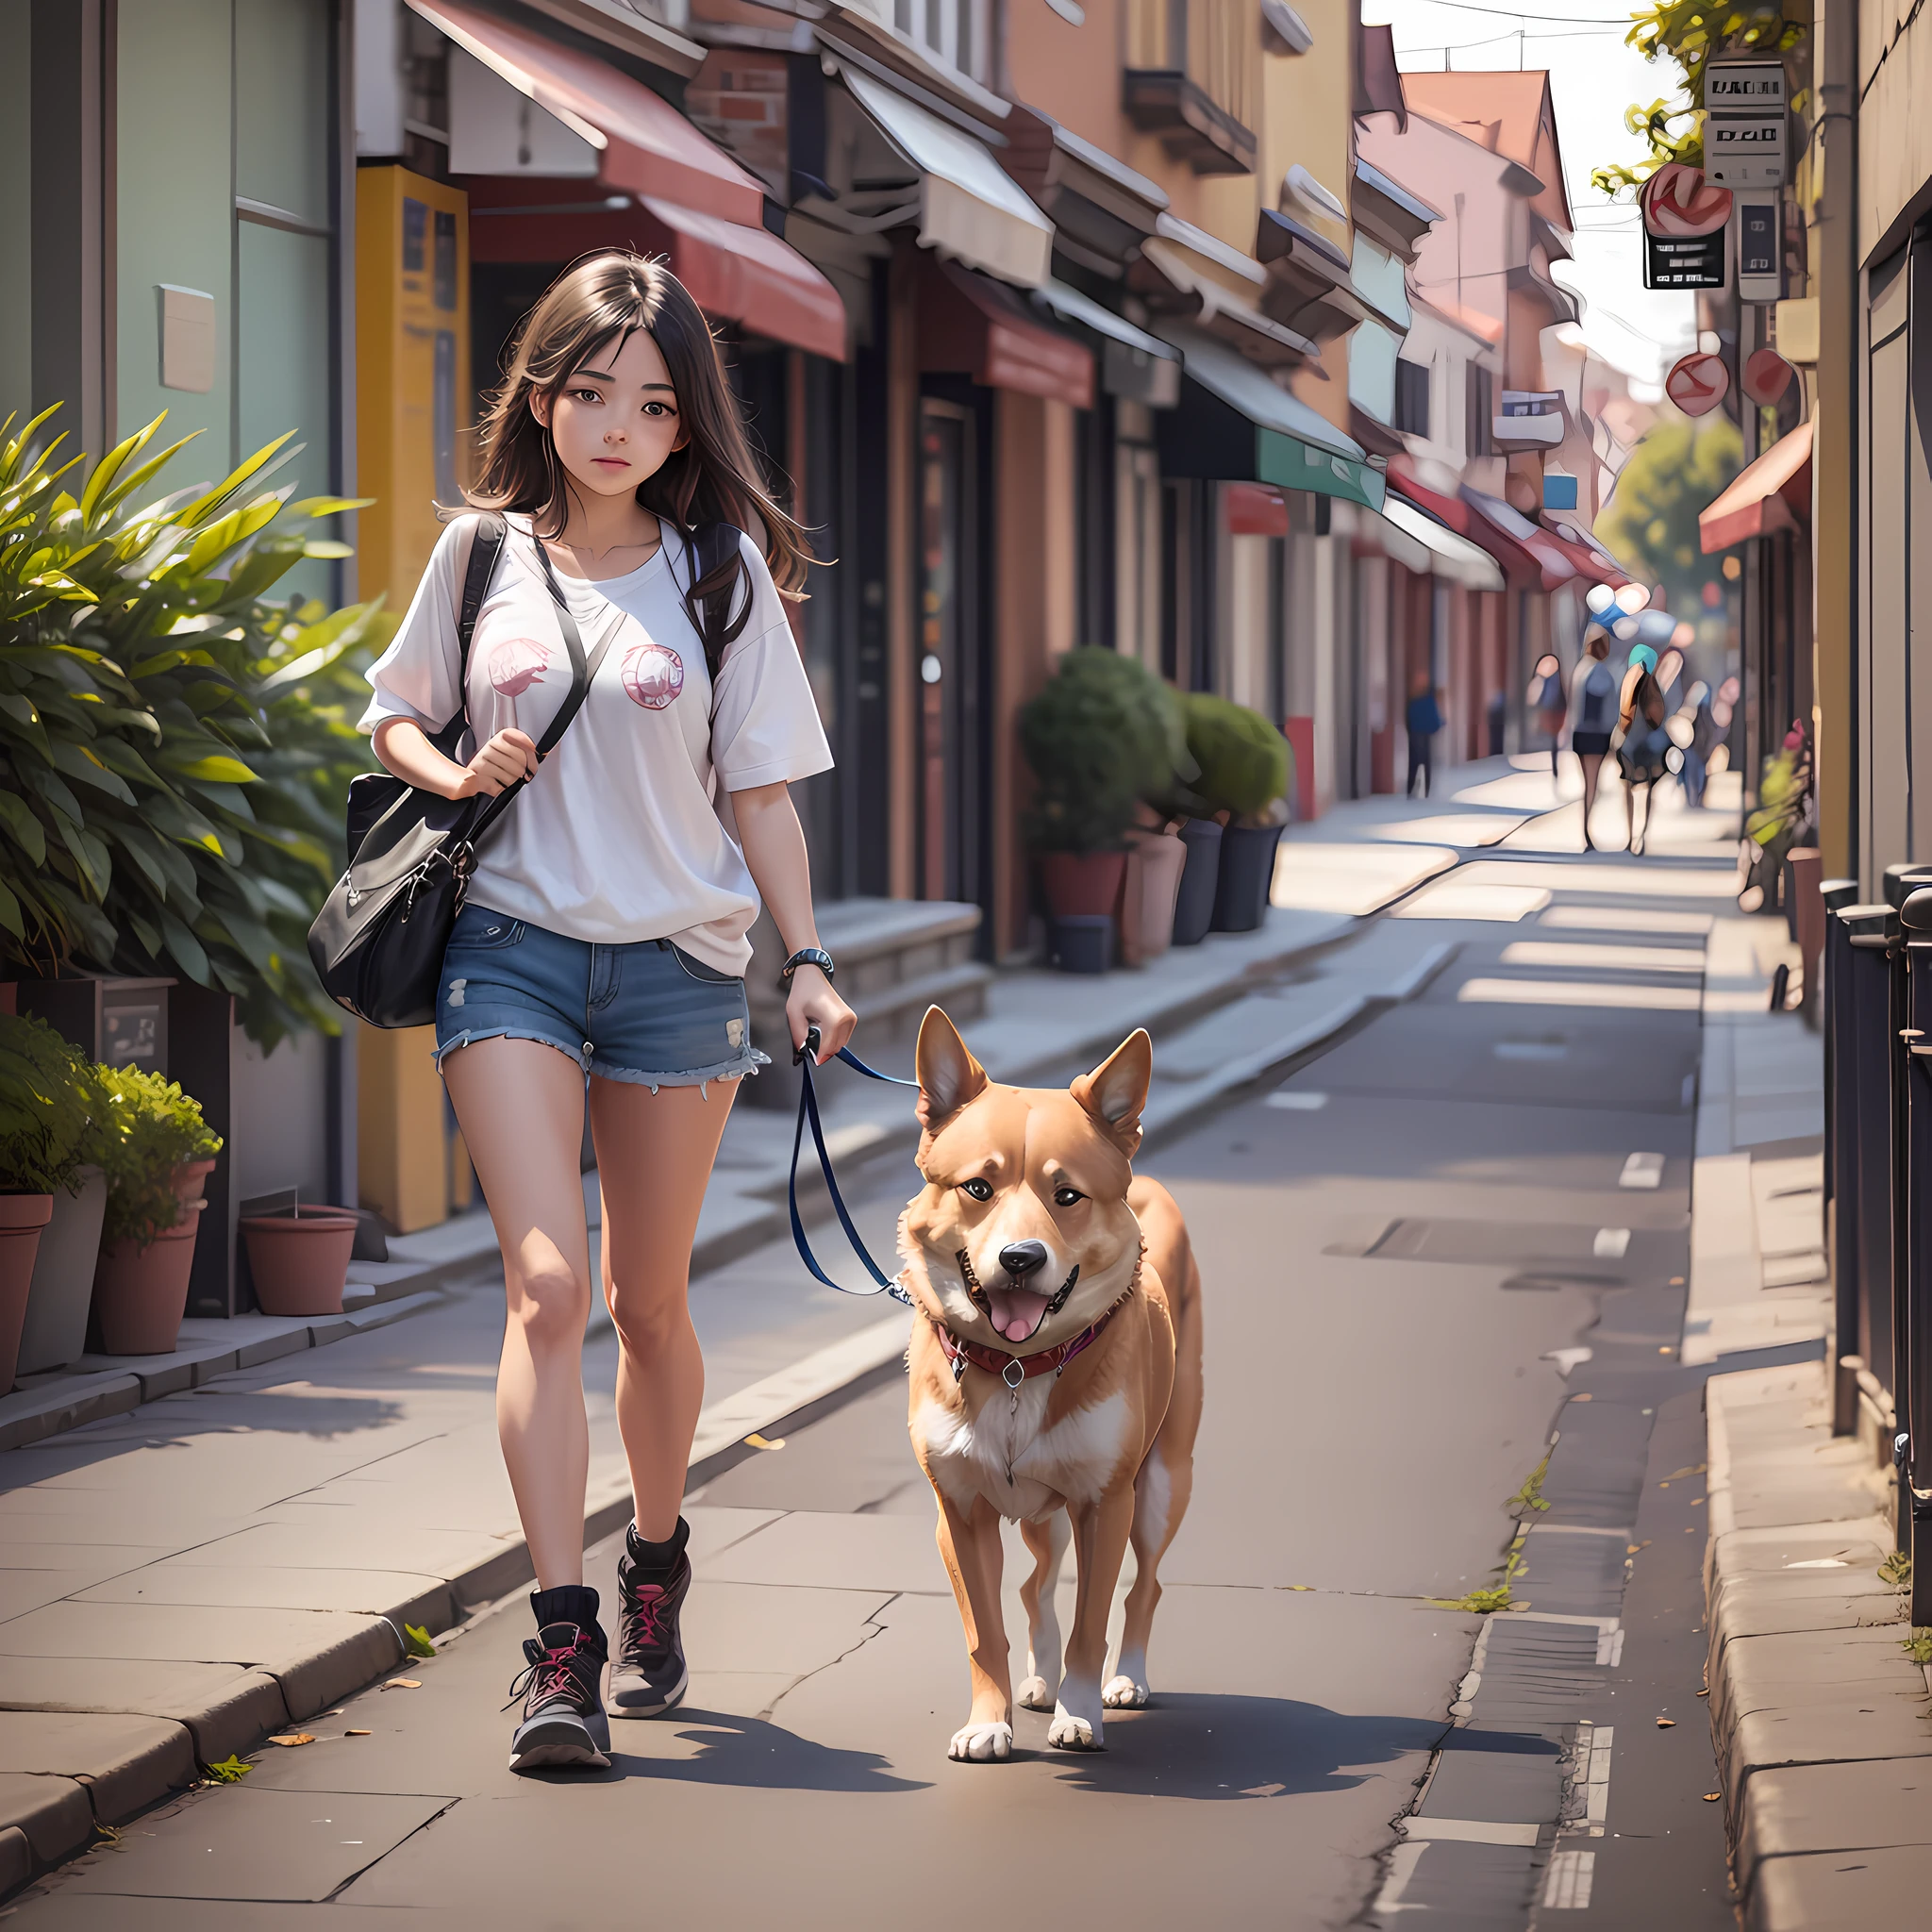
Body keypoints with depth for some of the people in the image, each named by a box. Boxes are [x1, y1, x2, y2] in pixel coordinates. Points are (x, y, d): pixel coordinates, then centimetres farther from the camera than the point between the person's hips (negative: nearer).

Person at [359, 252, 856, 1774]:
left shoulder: (722, 573, 4)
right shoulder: (482, 553, 5)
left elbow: (761, 794, 6)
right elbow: (395, 717, 18)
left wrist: (808, 960, -2)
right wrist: (456, 776, -4)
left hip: (680, 962, 1)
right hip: (512, 949, -1)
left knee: (649, 1300, 10)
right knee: (547, 1282, -13)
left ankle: (656, 1571, 34)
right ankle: (560, 1643, -15)